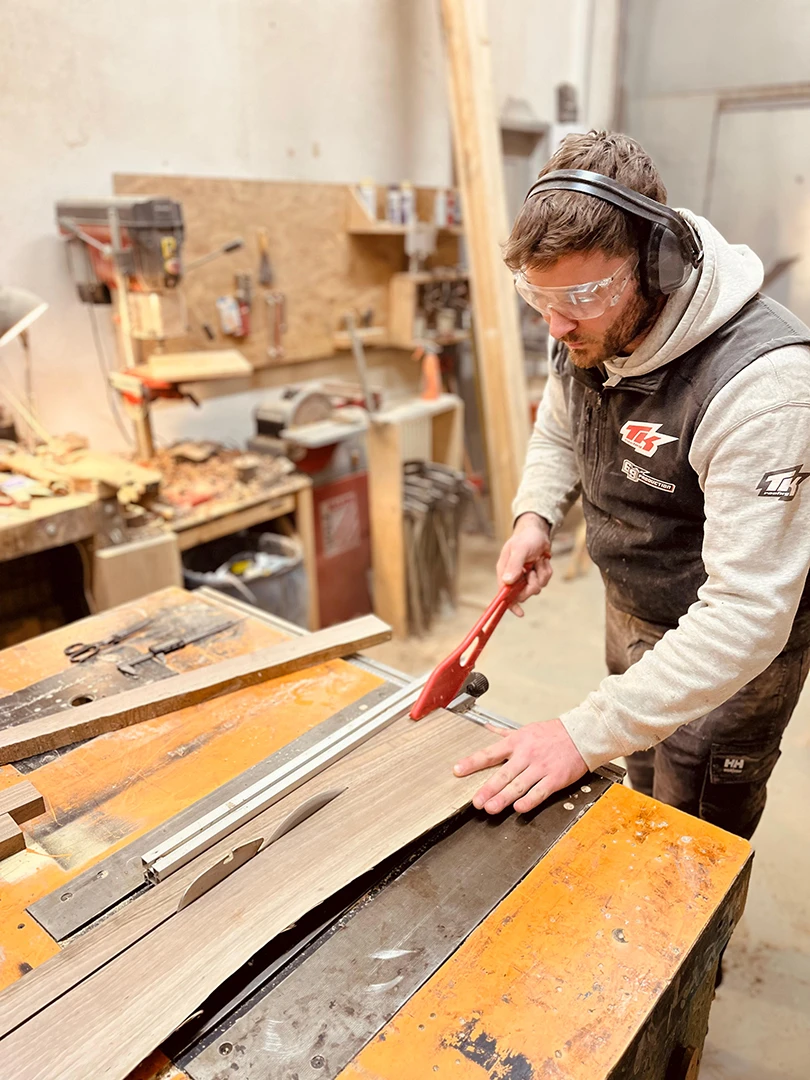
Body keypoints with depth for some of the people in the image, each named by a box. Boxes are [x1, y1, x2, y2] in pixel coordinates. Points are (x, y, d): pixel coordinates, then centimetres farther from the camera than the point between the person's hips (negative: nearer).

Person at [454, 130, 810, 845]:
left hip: (728, 652, -6)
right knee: (645, 808, 27)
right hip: (631, 613, 7)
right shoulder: (588, 329, -10)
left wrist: (589, 734, -38)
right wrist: (535, 515, -11)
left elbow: (746, 613, -36)